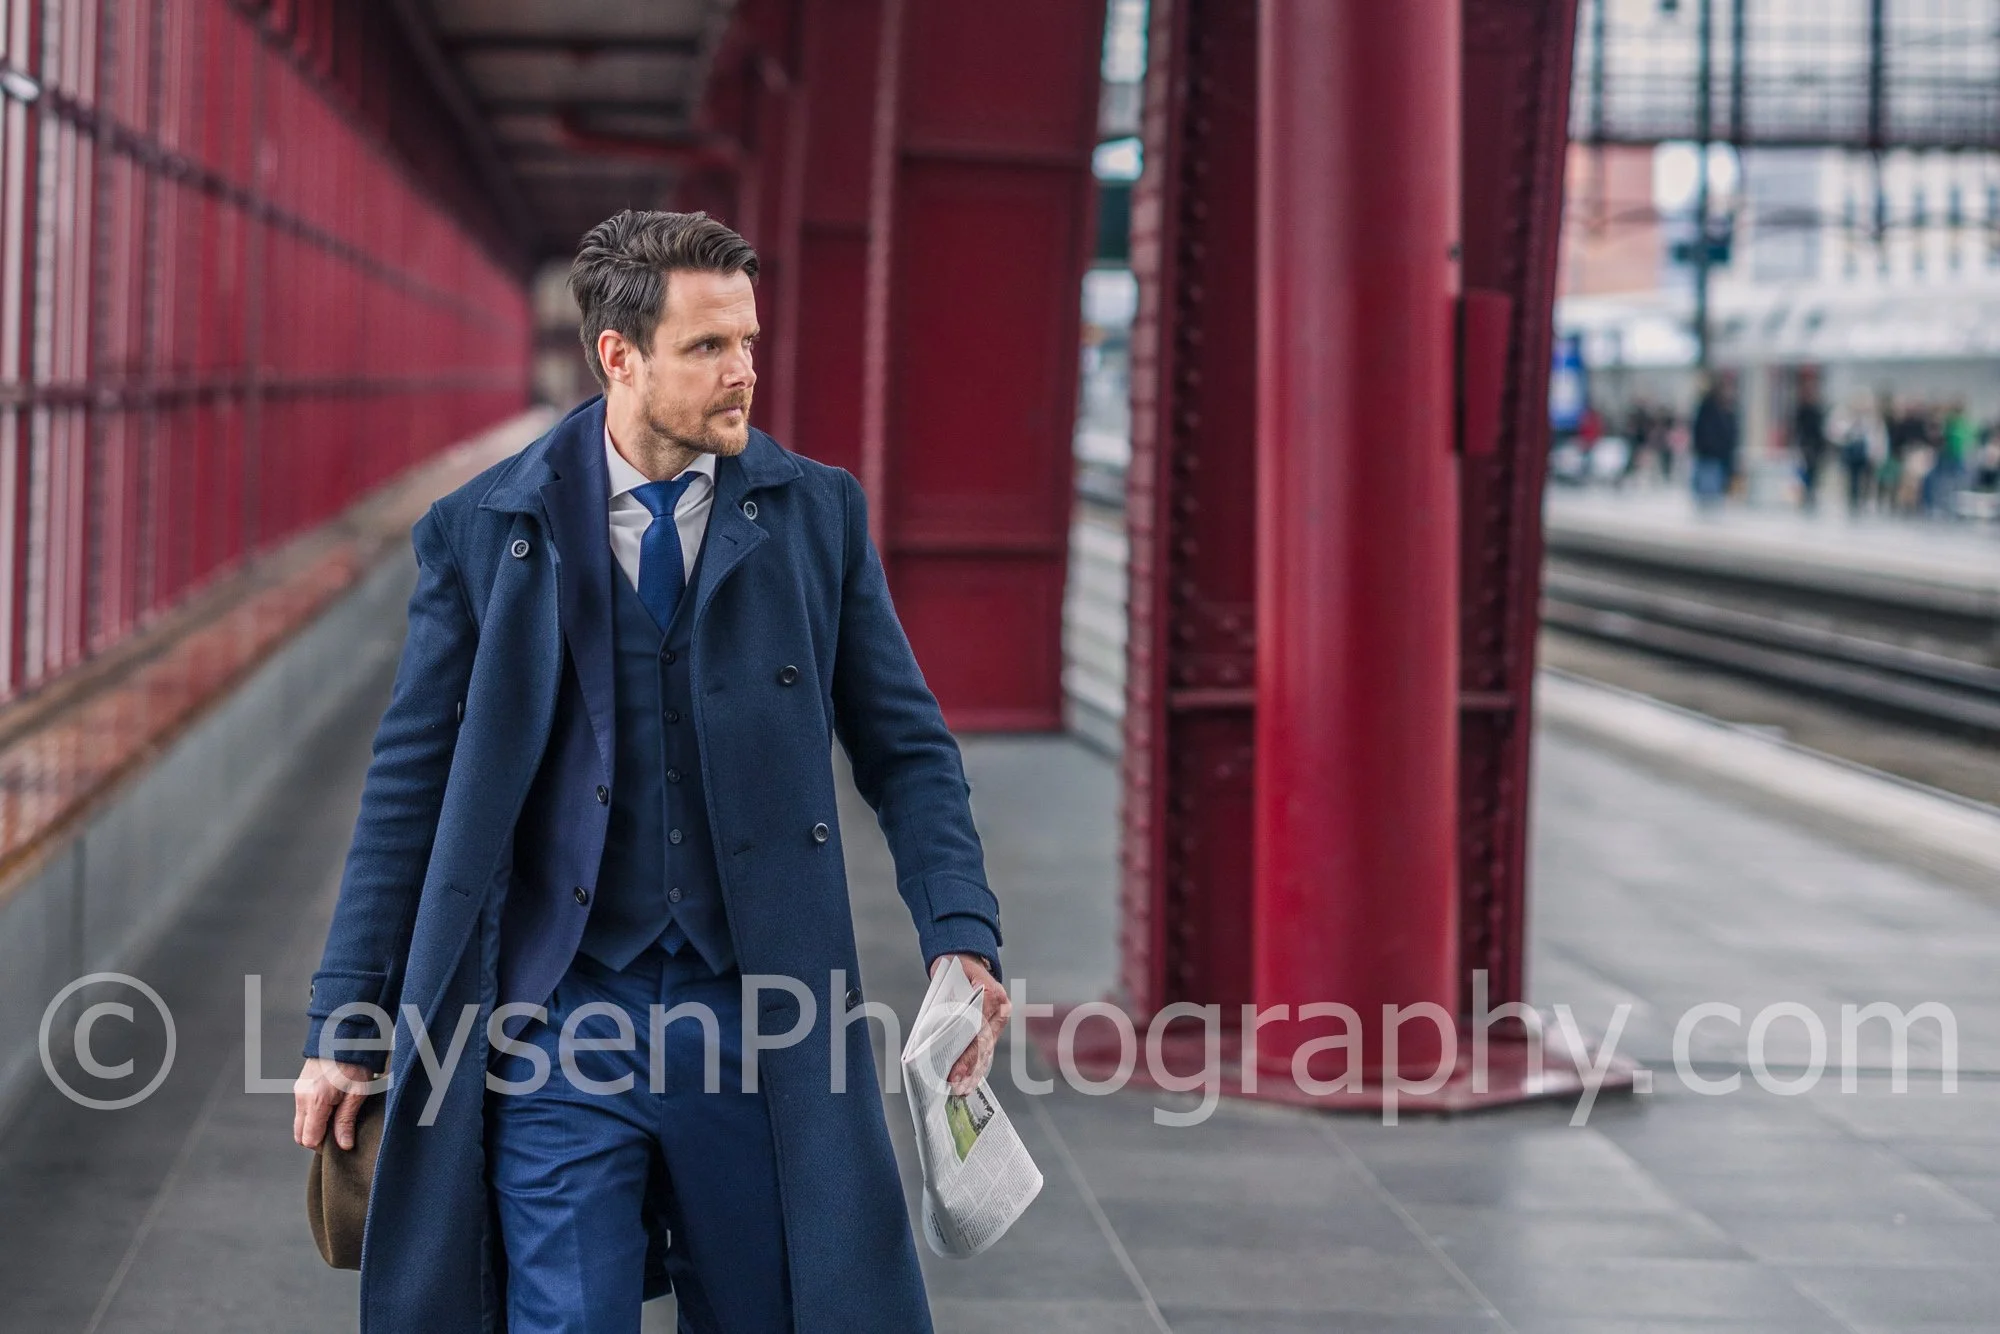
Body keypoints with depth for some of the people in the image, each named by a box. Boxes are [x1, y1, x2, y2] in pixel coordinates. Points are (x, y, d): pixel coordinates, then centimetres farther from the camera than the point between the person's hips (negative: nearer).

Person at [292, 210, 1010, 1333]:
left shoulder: (817, 512, 5)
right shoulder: (480, 531, 2)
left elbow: (907, 750, 6)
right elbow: (410, 786, 5)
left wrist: (963, 938, -9)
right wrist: (342, 1026, 3)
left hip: (763, 1024, 1)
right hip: (561, 1022, -1)